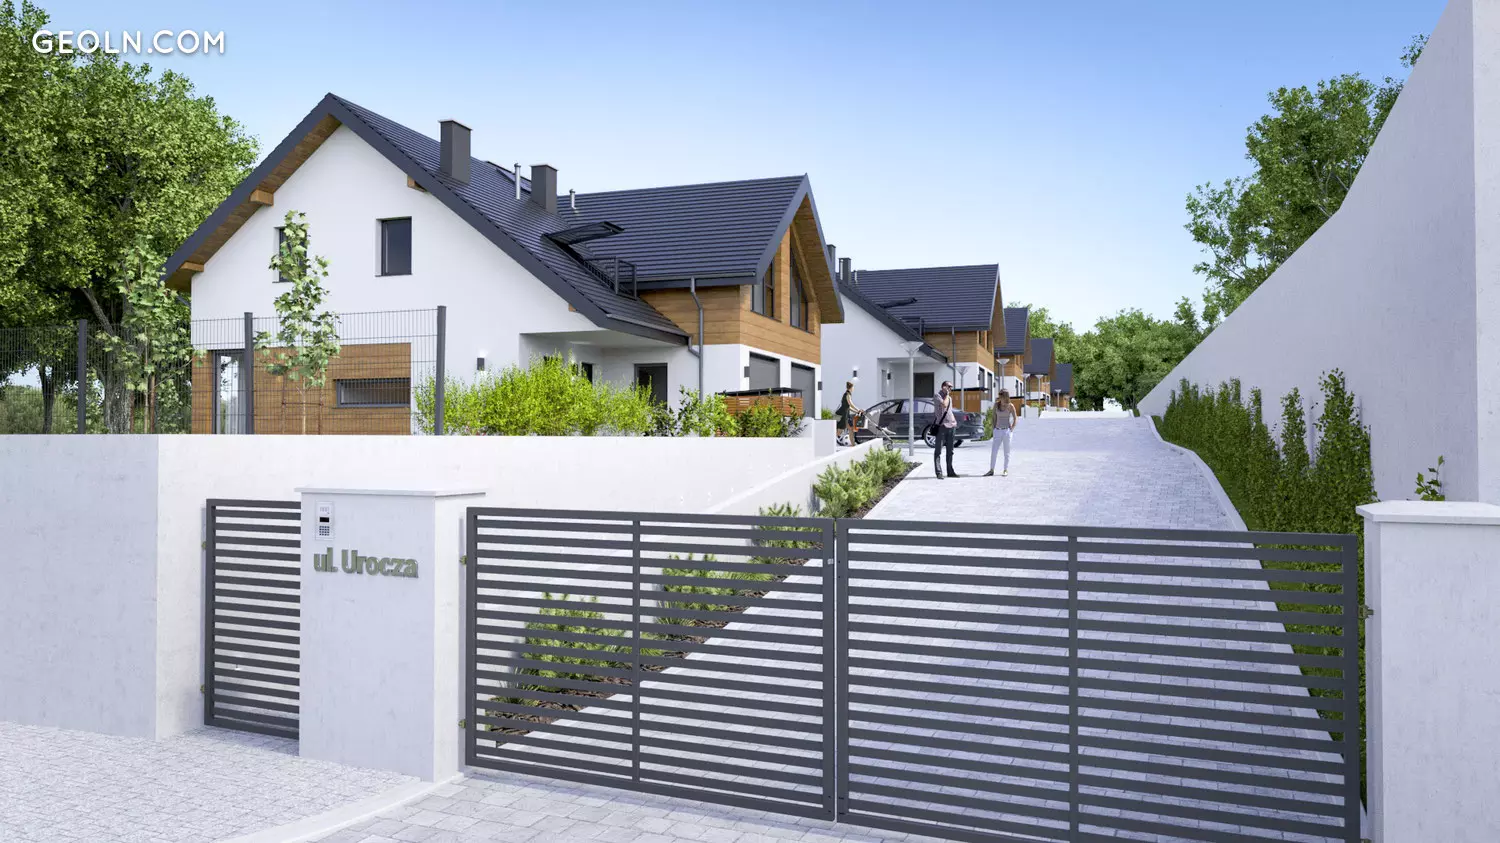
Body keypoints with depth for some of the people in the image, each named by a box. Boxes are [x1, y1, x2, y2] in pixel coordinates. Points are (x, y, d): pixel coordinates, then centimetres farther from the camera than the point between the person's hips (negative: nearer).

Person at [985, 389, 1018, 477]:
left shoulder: (1010, 406, -6)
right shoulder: (996, 404, 3)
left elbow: (1015, 419, -2)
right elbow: (993, 417, 10)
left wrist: (1011, 429, -7)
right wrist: (993, 430, 5)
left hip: (1007, 431, -3)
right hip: (997, 430, 3)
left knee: (1007, 452, 3)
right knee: (993, 451, 1)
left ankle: (1006, 470, 10)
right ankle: (991, 470, 4)